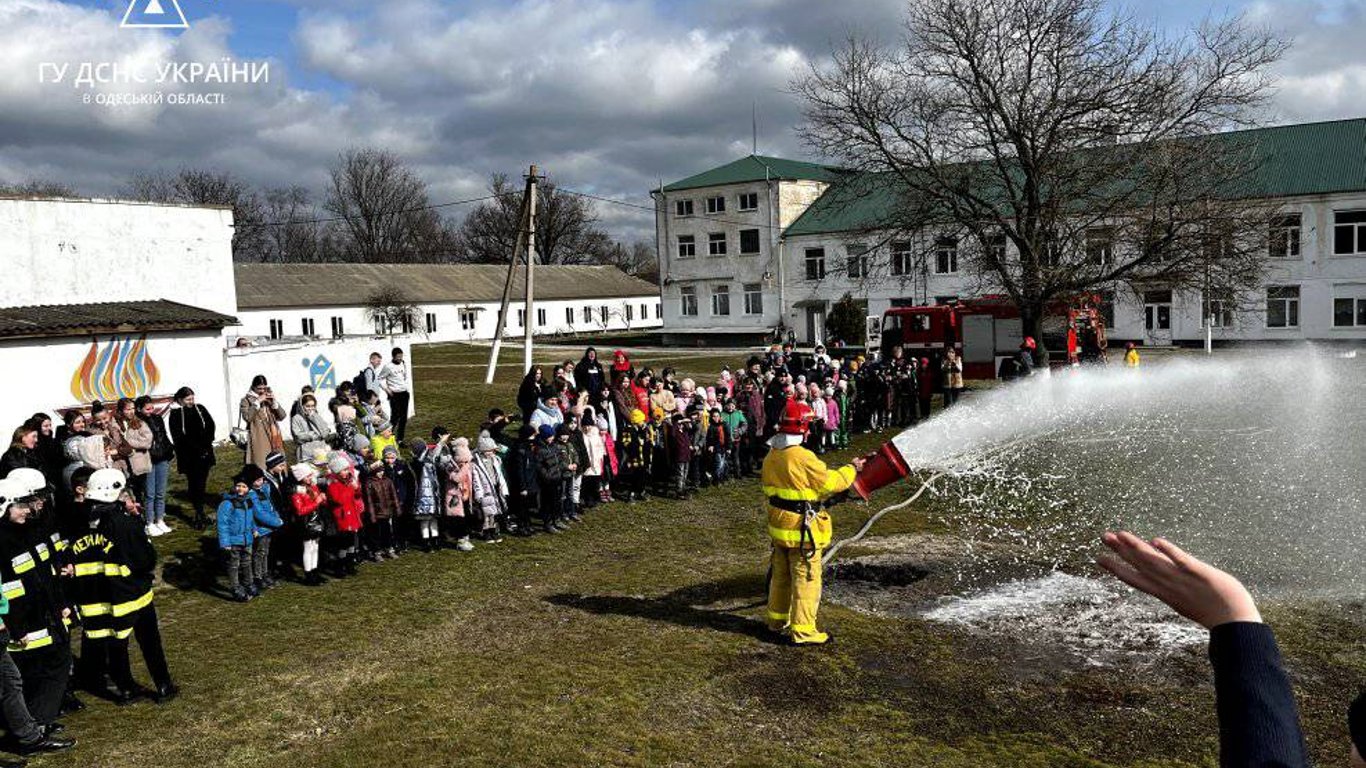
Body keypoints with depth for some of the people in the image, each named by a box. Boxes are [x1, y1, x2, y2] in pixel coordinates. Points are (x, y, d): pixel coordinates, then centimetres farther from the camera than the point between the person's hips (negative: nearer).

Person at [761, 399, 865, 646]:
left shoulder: (771, 456, 3)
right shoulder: (803, 457, -22)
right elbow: (830, 482, -15)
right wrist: (851, 468, 1)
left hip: (778, 525, 8)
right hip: (803, 529, -8)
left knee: (781, 575, 21)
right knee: (806, 579, 2)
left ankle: (777, 620, 34)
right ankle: (802, 631, 7)